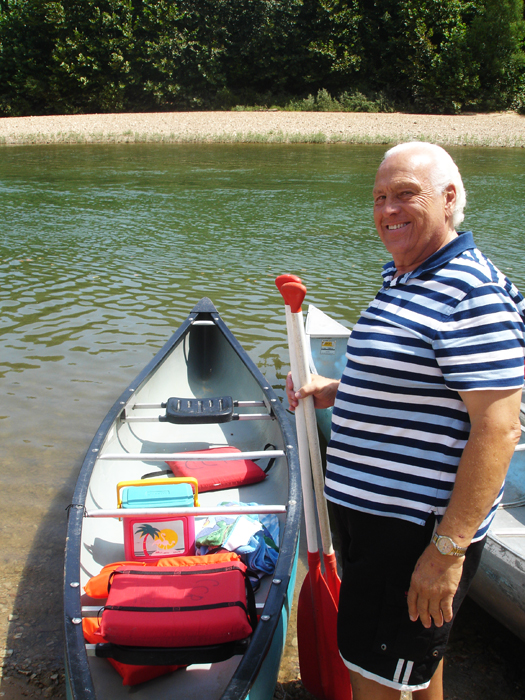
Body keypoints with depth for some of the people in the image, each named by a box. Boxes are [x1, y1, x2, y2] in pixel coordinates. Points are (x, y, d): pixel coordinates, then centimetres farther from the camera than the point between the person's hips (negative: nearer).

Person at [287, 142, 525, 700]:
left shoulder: (472, 292, -21)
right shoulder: (401, 276, 11)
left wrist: (448, 548, -26)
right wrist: (335, 392, 9)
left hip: (418, 525, -9)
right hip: (373, 507, 9)